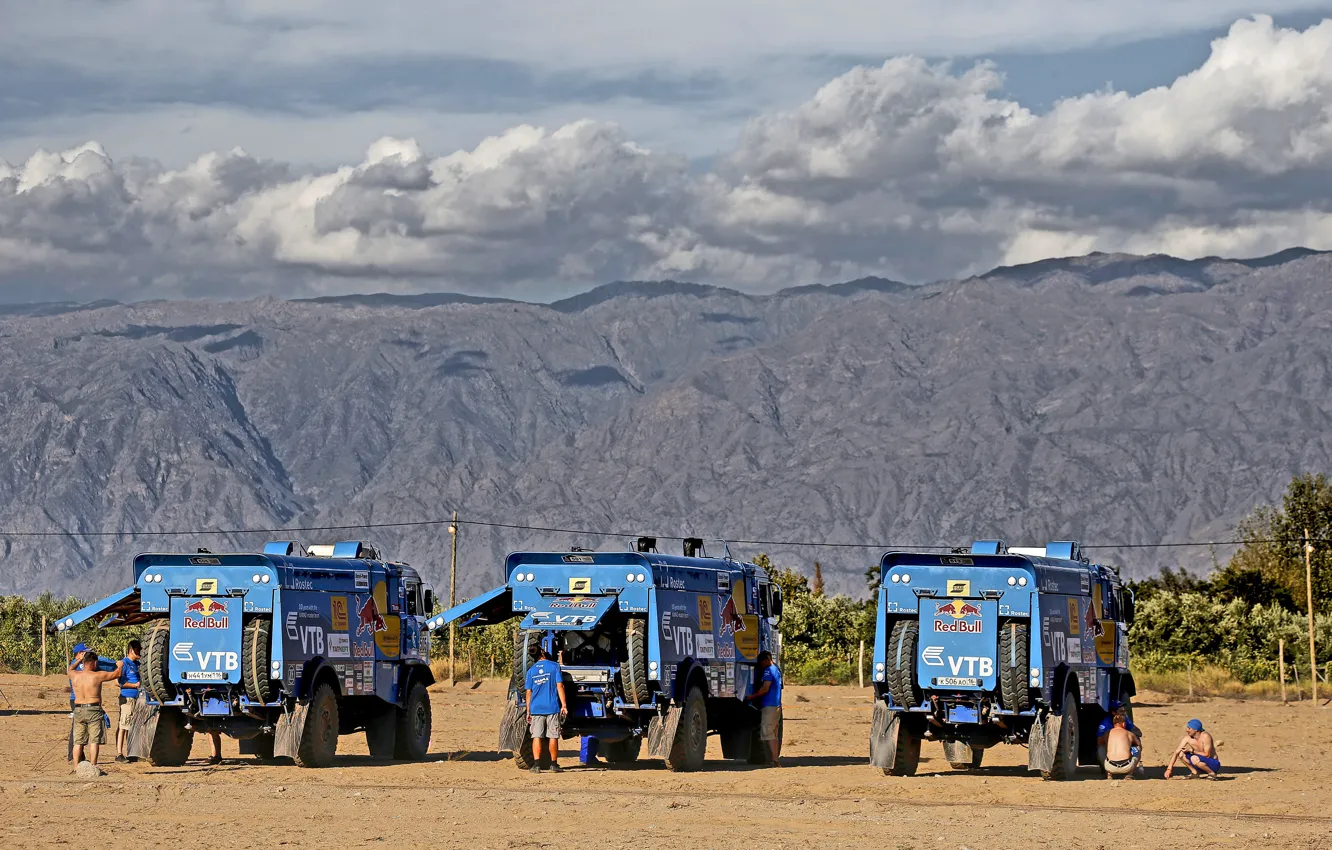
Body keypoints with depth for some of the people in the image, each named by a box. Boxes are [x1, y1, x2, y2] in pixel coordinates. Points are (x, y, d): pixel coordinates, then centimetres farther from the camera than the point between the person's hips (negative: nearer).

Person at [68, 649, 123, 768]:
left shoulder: (74, 675, 2)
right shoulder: (98, 676, -9)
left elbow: (71, 669, 28)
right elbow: (117, 674, 3)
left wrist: (79, 659, 43)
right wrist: (119, 666, 25)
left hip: (78, 710, 4)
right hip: (93, 710, -4)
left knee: (78, 742, 8)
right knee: (94, 741, -2)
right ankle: (93, 766, -6)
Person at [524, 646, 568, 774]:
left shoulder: (531, 670, 9)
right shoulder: (554, 666, 1)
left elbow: (529, 692, 10)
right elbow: (559, 686, -5)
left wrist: (528, 711, 13)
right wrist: (564, 705, -4)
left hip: (536, 709, 1)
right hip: (552, 708, -1)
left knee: (537, 737, 1)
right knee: (553, 737, 7)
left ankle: (536, 764, -9)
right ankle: (554, 764, 12)